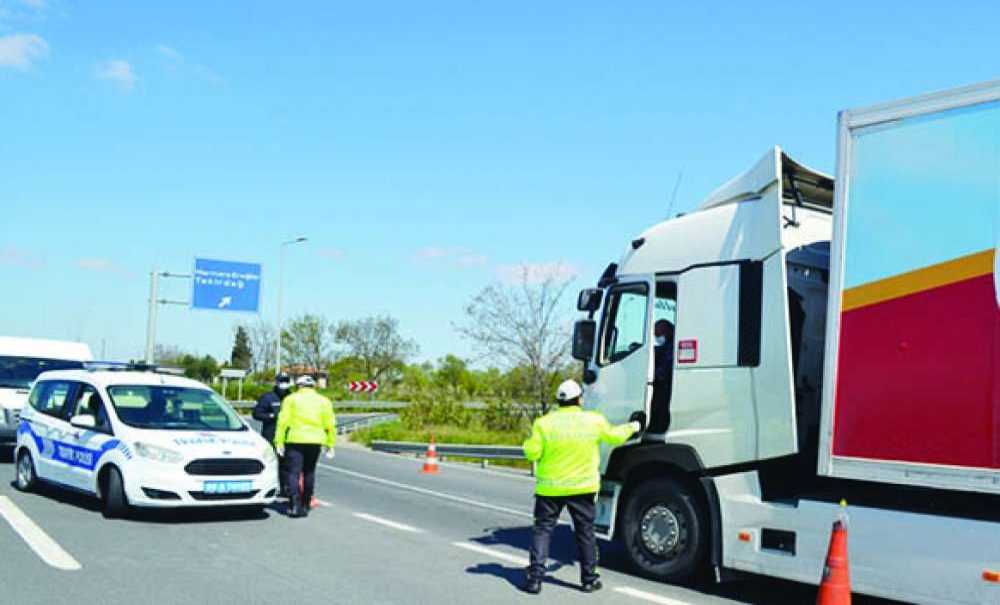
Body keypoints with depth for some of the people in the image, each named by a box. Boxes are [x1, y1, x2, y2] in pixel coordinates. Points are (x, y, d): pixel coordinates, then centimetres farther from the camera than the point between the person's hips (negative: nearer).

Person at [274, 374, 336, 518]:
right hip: (315, 441, 3)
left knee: (293, 473, -2)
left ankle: (295, 505, -14)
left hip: (295, 440, -3)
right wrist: (330, 444, 11)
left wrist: (279, 441, -3)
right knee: (309, 472, 15)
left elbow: (283, 421, -4)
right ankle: (305, 505, 20)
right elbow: (330, 425, 7)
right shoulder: (323, 401, 11)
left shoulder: (291, 399, 4)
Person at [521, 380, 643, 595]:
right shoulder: (594, 421, -4)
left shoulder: (544, 423, -9)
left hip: (550, 488, -1)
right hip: (583, 487, 1)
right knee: (585, 532, 13)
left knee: (542, 530, 7)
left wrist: (531, 439, 11)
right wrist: (632, 427, 31)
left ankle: (535, 577, 1)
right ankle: (589, 578, 20)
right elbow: (614, 437, 12)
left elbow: (532, 453, -10)